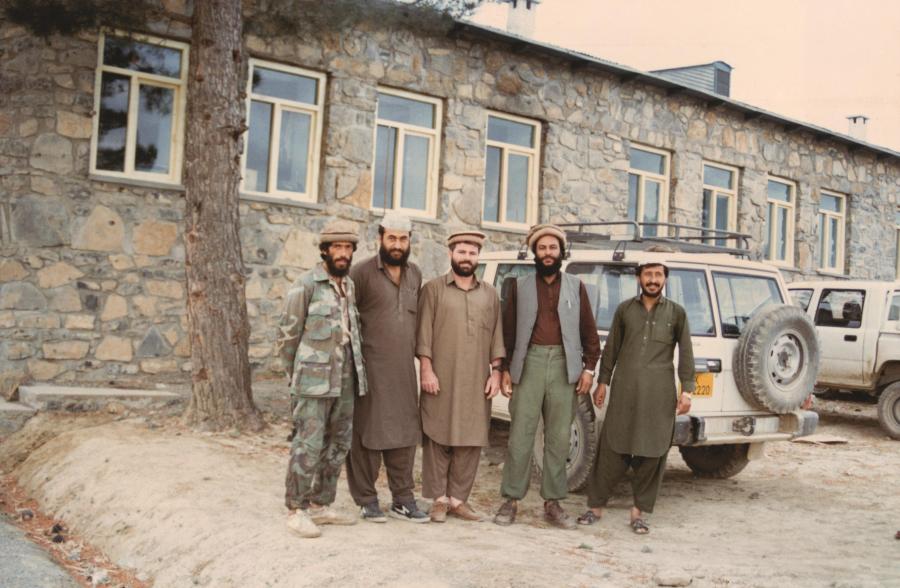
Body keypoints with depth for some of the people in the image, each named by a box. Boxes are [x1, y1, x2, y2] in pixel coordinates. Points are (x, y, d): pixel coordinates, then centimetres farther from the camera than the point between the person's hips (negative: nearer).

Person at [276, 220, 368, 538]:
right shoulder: (306, 284, -8)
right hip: (314, 382, -7)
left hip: (346, 382, 7)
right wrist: (296, 377, 3)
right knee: (308, 447, -5)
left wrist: (355, 373, 14)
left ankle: (321, 505, 23)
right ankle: (297, 510, 6)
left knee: (337, 446, 11)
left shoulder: (350, 285, 13)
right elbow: (287, 334, -4)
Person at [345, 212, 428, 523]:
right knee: (367, 435, 1)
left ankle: (403, 499, 18)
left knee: (404, 436, 9)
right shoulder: (362, 272, -6)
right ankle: (367, 500, 13)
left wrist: (420, 356, 14)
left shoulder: (415, 274, 12)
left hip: (404, 370, 5)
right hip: (370, 368, -5)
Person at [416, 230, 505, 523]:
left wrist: (495, 371, 5)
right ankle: (438, 499, 9)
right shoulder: (433, 289, 4)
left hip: (477, 382, 3)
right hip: (441, 379, -3)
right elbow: (424, 332, -1)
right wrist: (426, 369, -8)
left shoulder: (490, 294, 15)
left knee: (471, 441, 3)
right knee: (438, 438, 0)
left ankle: (458, 498, 12)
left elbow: (496, 335, 12)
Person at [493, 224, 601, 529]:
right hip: (529, 364, -1)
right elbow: (507, 330, 8)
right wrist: (505, 369, 1)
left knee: (559, 438, 4)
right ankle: (511, 500, 6)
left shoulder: (576, 286, 12)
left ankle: (552, 503, 12)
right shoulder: (520, 286, 10)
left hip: (564, 367, 1)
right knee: (520, 435, -2)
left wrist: (589, 368, 2)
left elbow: (589, 331, 11)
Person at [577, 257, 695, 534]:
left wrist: (686, 389, -1)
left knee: (652, 452, 3)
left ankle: (638, 511, 14)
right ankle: (596, 505, 11)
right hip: (624, 390, 0)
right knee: (612, 448, 1)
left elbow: (686, 353, 7)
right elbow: (611, 348, 13)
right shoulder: (624, 310, 10)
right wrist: (603, 382, 9)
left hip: (659, 394, 0)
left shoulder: (676, 313, 8)